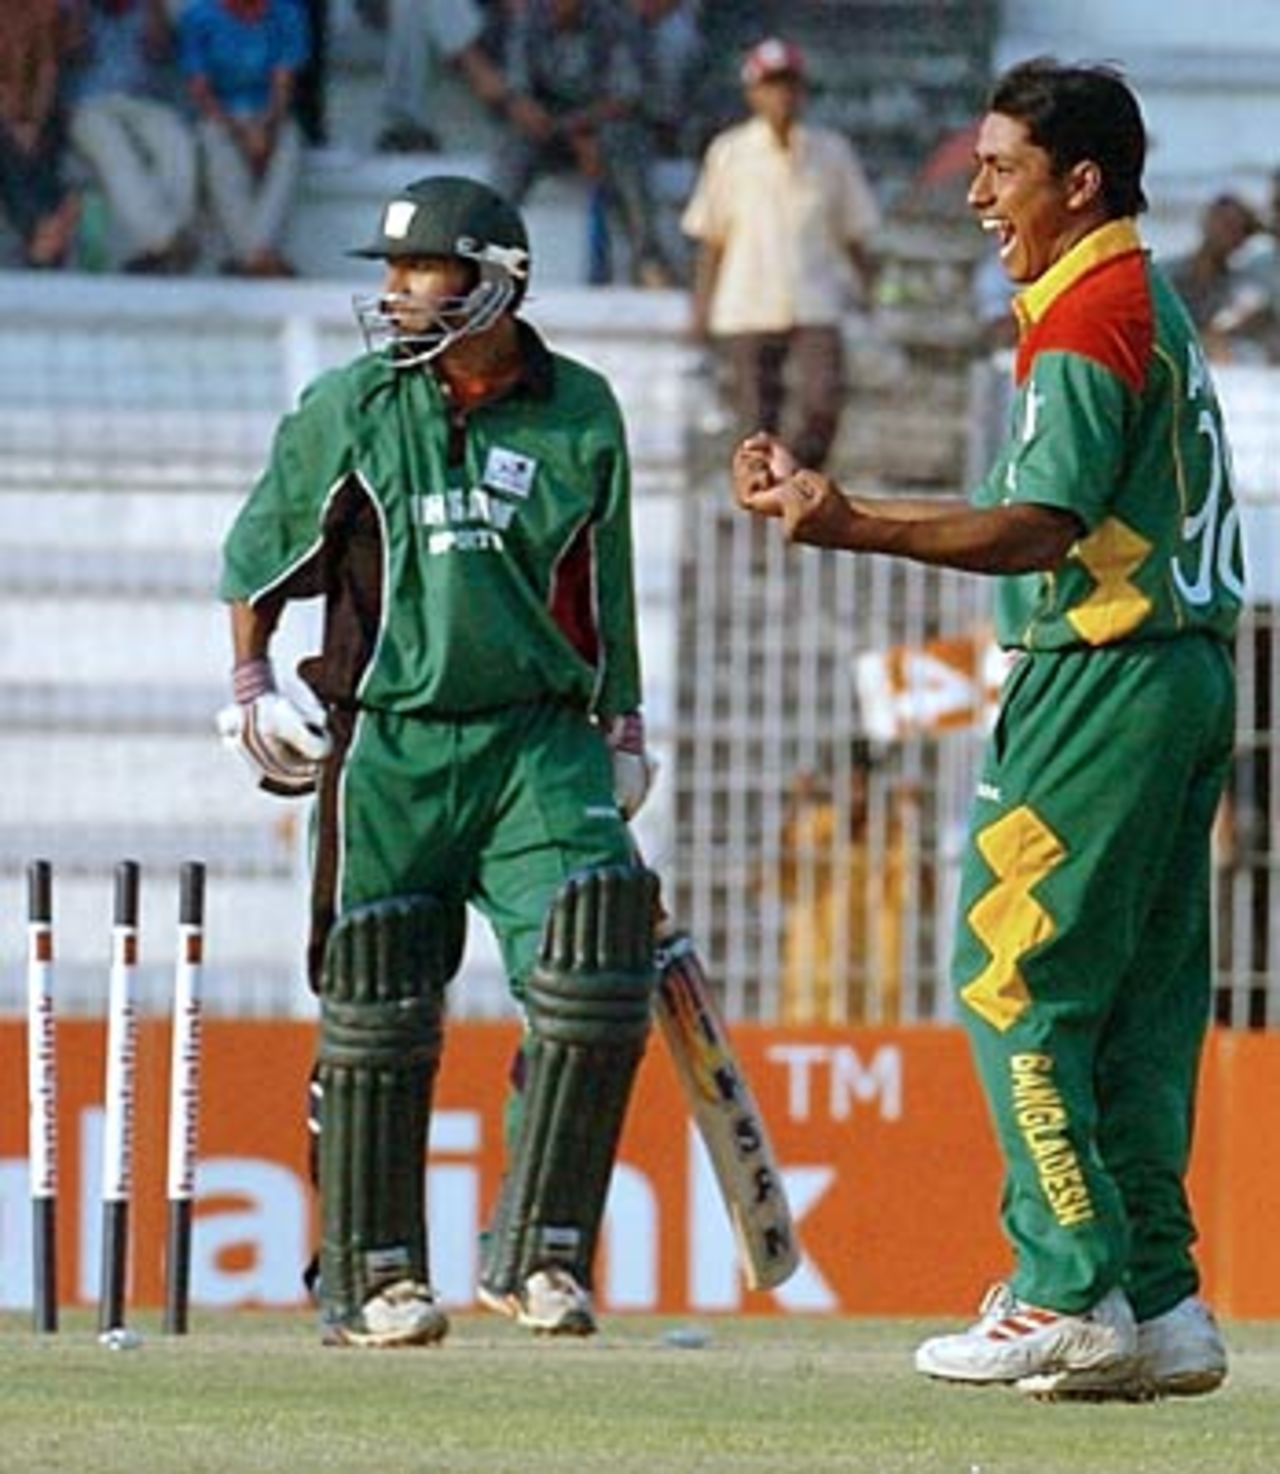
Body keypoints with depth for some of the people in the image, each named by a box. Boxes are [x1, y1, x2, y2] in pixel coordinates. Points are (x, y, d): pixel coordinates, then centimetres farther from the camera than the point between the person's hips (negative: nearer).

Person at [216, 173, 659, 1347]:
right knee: (375, 1006, 2)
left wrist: (623, 728, 14)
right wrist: (253, 691, 4)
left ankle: (538, 1252, -8)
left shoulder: (580, 415, 5)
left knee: (594, 962, -16)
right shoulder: (346, 410, 3)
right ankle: (371, 1274, 13)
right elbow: (258, 559, 14)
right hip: (388, 745, 0)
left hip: (540, 736, 0)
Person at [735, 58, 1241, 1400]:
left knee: (1013, 980, -7)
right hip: (1185, 673, 10)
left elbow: (1039, 530, -22)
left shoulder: (1086, 319, -12)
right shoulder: (1147, 304, 19)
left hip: (1104, 680, -10)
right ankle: (1157, 1304, 8)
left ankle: (1073, 1292, -9)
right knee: (1139, 1000, 9)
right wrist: (836, 502, 21)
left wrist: (856, 531, -32)